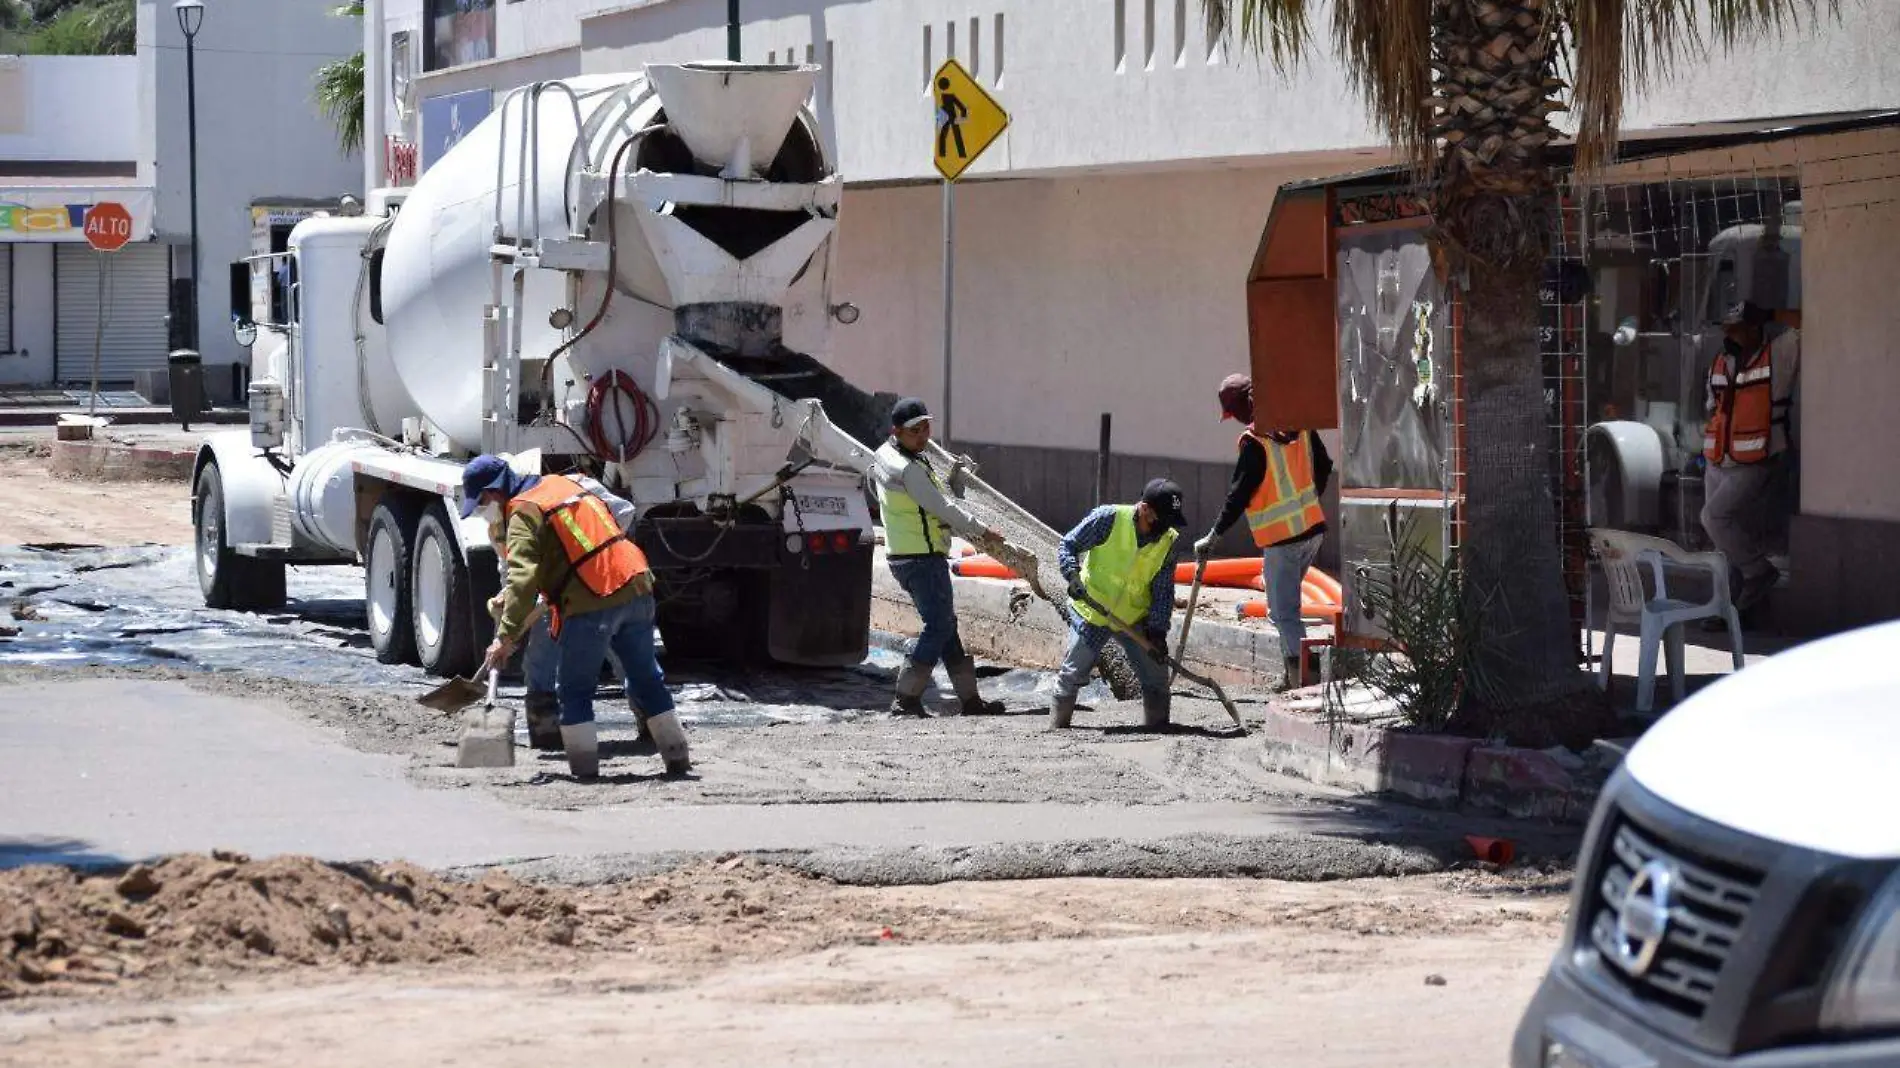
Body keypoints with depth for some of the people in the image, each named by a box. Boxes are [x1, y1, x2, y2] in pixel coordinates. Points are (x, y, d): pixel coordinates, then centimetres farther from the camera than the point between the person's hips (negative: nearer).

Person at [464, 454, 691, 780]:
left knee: (575, 690, 5)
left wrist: (507, 636, -20)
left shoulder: (523, 512, -7)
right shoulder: (561, 484, 19)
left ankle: (584, 767, 3)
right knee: (647, 679, 19)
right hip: (636, 588, 8)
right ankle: (676, 757, 26)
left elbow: (523, 579, -19)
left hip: (591, 604, -8)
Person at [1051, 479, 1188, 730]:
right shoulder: (1109, 519, -19)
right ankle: (1057, 726, 16)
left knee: (1156, 677, 1)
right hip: (1093, 614, -3)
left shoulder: (1170, 542, -8)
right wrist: (1073, 575, -27)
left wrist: (1157, 630, -15)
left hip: (1135, 620, 3)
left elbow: (1163, 591, -5)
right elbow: (1068, 545, -10)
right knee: (1072, 676, 2)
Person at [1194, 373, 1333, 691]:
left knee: (1285, 613, -3)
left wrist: (1214, 536, -9)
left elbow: (1239, 494, -16)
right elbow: (1324, 466, 14)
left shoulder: (1255, 442, -17)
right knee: (1284, 605, 21)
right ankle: (1293, 676, 24)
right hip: (1313, 528, 8)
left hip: (1282, 539, -8)